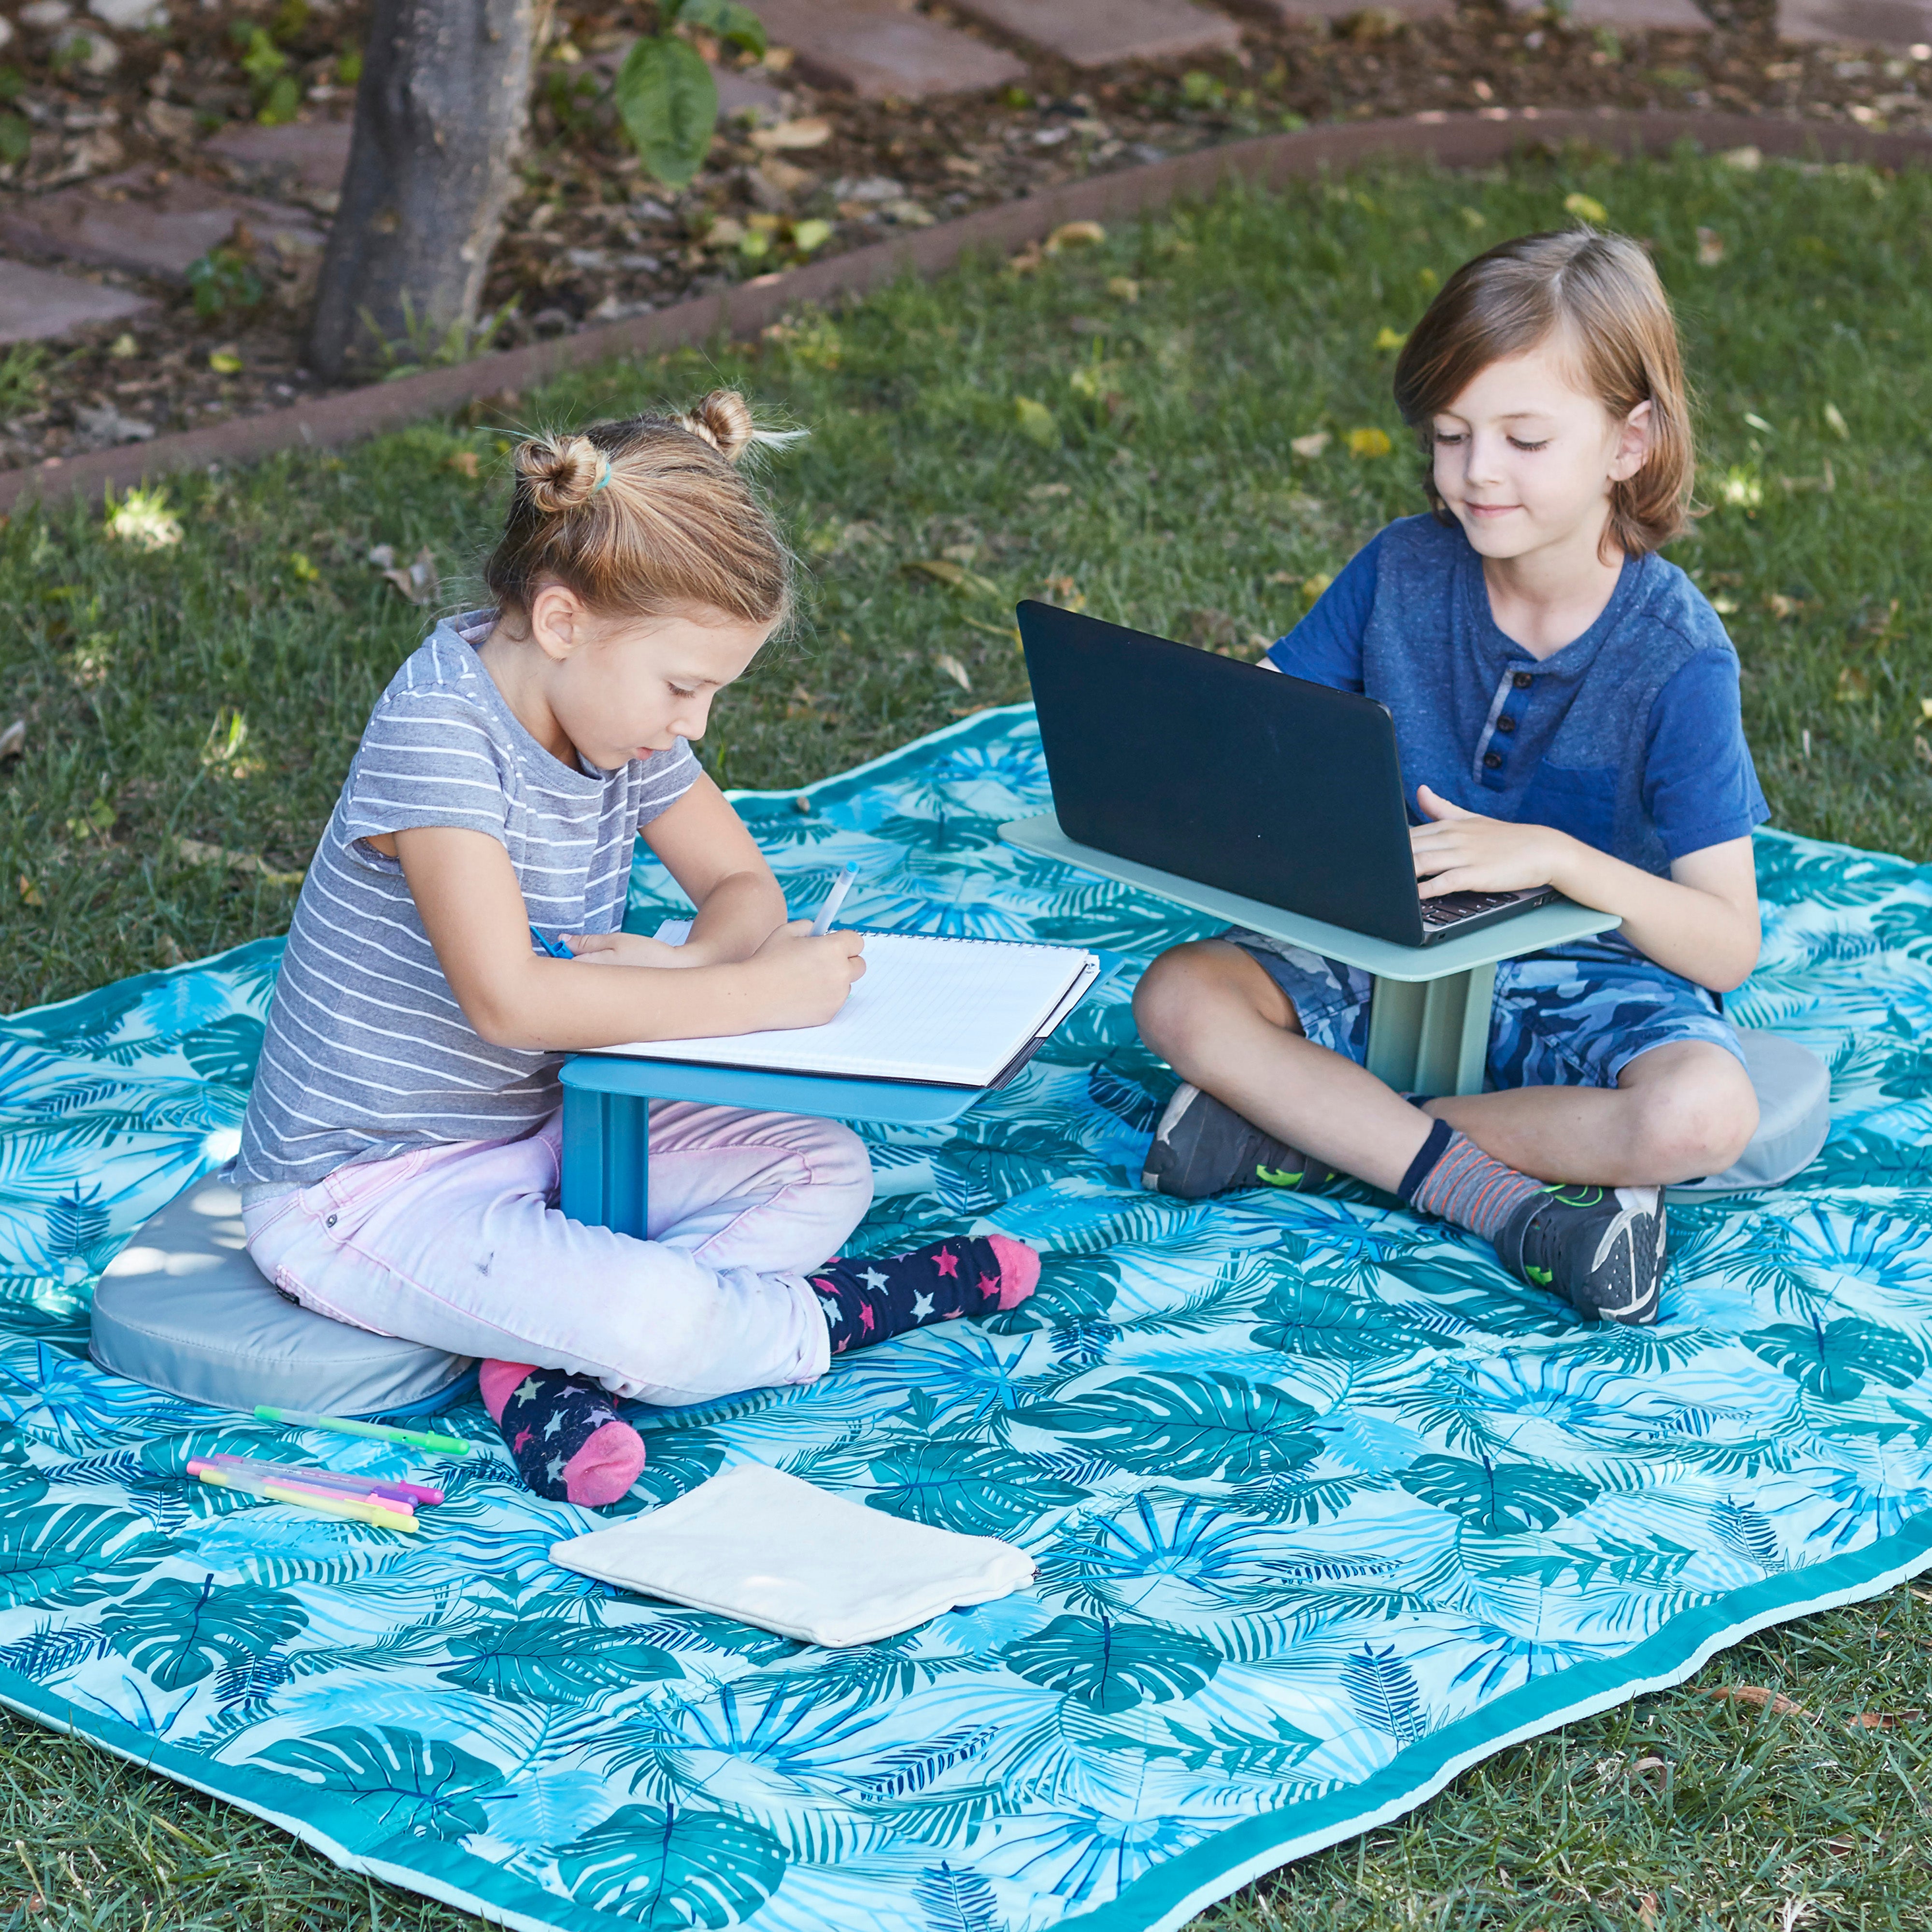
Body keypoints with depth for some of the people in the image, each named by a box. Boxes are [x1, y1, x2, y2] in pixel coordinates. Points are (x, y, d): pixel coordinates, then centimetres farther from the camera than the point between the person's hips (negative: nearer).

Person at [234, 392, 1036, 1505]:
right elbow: (508, 998, -33)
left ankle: (553, 1371, -14)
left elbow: (744, 888, 10)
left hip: (535, 1135, 9)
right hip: (365, 1192, -9)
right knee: (655, 1321, -31)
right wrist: (755, 993, -26)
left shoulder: (621, 709, 0)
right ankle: (838, 1314, 1)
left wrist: (689, 963, -15)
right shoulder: (441, 731, -26)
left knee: (828, 1170, 2)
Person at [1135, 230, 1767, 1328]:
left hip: (1596, 979, -3)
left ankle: (1313, 1127, -21)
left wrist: (1553, 856, -35)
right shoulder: (1406, 571, -4)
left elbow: (1730, 948, -21)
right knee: (1180, 994, -20)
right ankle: (1494, 1192, -23)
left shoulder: (1675, 653, -17)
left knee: (1704, 1113, -35)